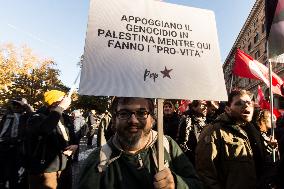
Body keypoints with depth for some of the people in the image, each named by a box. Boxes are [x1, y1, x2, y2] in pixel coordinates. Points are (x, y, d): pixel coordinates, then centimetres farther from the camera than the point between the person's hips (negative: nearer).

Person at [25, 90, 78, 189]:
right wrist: (60, 107, -31)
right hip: (44, 171, -6)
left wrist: (75, 145, -4)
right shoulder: (38, 117, -13)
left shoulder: (66, 118, 7)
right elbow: (44, 128, -37)